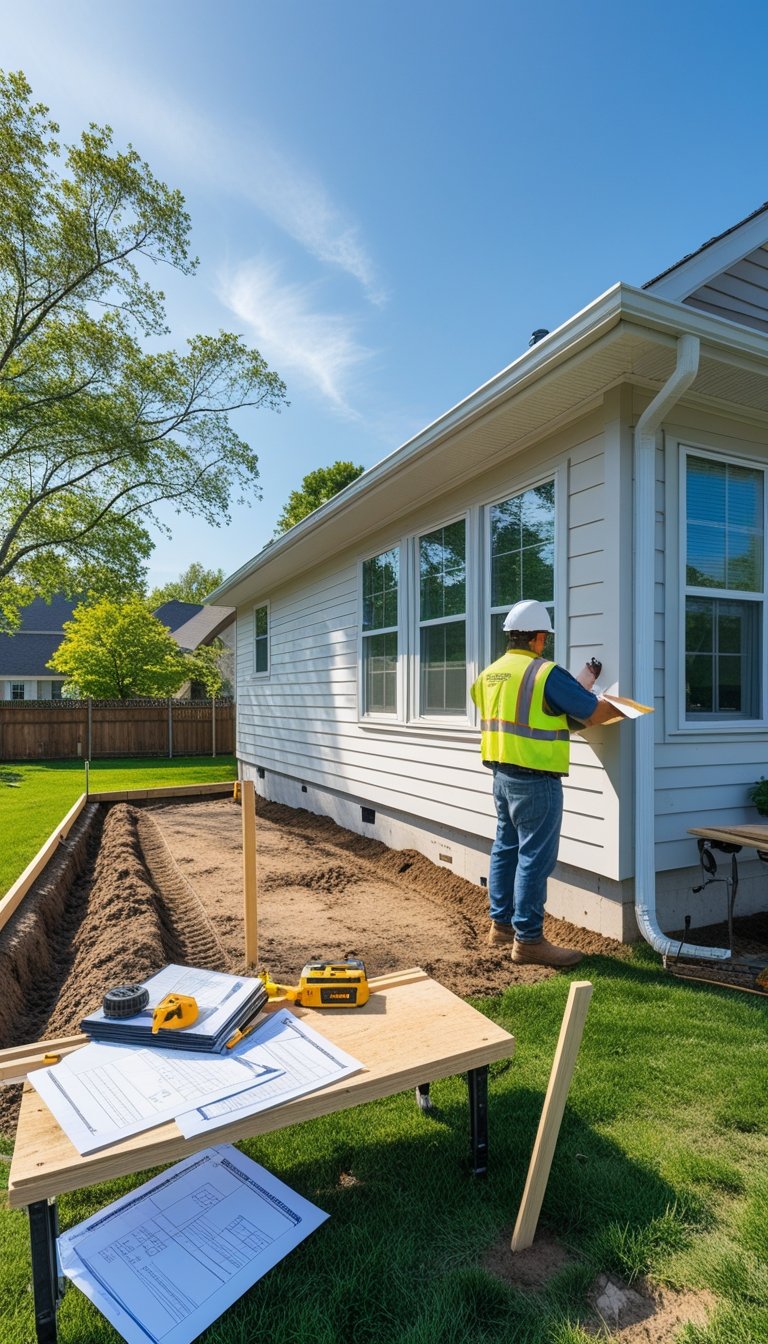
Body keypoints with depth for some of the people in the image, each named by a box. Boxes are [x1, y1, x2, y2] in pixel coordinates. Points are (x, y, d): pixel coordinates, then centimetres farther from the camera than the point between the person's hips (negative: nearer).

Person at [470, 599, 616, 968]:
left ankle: (501, 924, 28)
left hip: (502, 774, 8)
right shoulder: (545, 674, -16)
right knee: (534, 858, 0)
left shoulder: (489, 674, 7)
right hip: (535, 781, -8)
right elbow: (594, 713, -10)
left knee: (506, 849, 17)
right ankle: (528, 939, 9)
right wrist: (618, 707, 11)